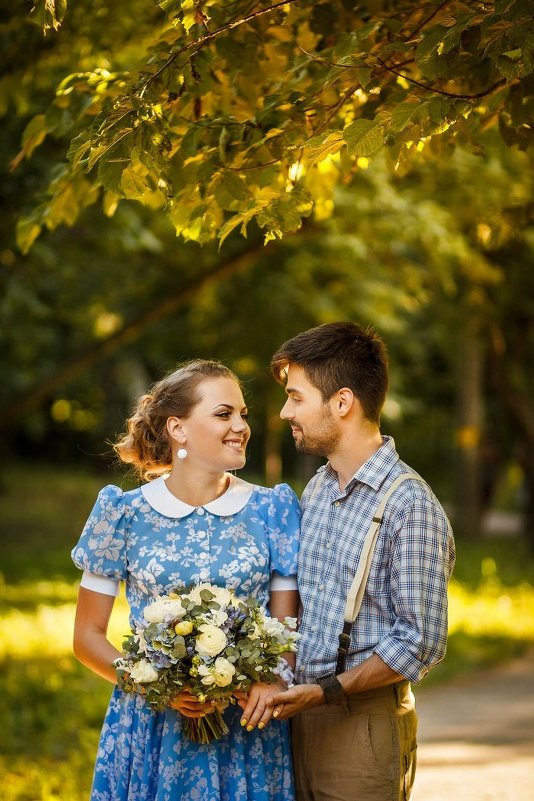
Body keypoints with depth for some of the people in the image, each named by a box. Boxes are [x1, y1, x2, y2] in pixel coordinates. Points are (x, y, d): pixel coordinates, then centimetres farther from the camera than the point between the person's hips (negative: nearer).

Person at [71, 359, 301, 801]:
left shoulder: (274, 510, 2)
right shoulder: (125, 513, -1)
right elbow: (88, 635, 2)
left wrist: (272, 683, -17)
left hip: (249, 731, 1)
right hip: (152, 729, -1)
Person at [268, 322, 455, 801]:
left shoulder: (410, 505, -15)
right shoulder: (317, 489, 10)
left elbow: (421, 642, -16)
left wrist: (328, 691, -17)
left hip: (364, 720, -7)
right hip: (304, 713, 7)